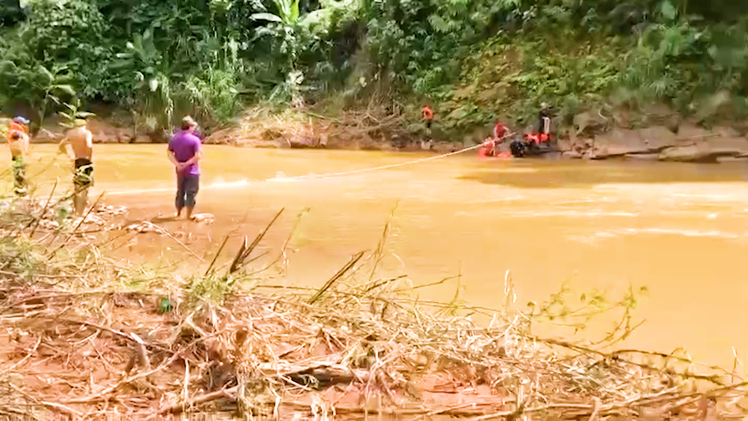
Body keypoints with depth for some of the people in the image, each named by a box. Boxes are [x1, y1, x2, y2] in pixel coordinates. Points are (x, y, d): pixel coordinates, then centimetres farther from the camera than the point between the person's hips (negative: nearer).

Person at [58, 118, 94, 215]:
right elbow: (89, 146, -22)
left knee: (77, 189, 16)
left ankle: (76, 212, 21)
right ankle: (81, 213, -8)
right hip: (86, 161, -5)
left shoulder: (70, 133, 7)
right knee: (85, 189, -3)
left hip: (76, 162, 5)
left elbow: (61, 145, 7)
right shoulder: (87, 133, -7)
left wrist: (68, 155, 18)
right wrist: (90, 157, -8)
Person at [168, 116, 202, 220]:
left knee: (180, 191, 19)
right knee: (191, 192, 3)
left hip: (180, 170, 6)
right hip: (192, 171, -6)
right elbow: (197, 156, -21)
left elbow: (169, 153, -2)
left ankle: (178, 213, 29)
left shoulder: (174, 138, 4)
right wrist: (187, 163, -11)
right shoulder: (195, 139, -14)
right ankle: (188, 215, 7)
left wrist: (177, 164, -10)